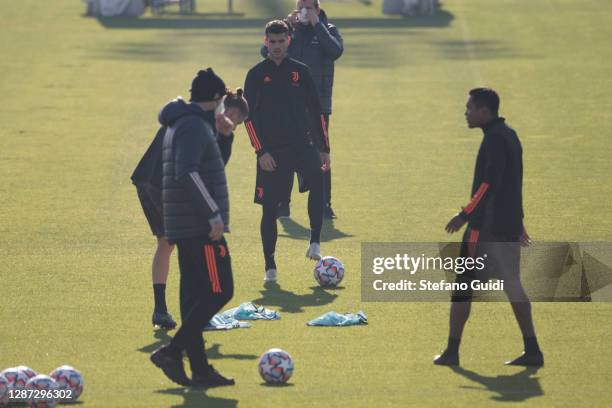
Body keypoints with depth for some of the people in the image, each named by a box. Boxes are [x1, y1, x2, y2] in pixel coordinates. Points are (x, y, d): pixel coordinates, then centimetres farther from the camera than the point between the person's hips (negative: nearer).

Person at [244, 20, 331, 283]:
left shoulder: (301, 72, 8)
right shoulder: (257, 74, 3)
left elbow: (315, 111, 13)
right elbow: (248, 116, 0)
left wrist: (324, 148, 9)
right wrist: (261, 151, -10)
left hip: (302, 143, 1)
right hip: (271, 149, -1)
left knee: (317, 181, -29)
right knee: (269, 208, -1)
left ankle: (315, 242, -22)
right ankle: (270, 267, 9)